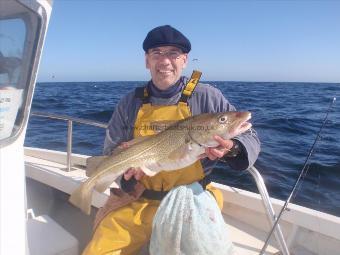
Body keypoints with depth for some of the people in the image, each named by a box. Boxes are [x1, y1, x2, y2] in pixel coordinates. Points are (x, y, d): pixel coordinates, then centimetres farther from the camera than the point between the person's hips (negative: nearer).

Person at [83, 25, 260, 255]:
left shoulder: (207, 97, -4)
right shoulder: (130, 103, 4)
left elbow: (250, 138, -2)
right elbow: (110, 153, 7)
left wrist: (231, 148, -24)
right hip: (136, 202, 2)